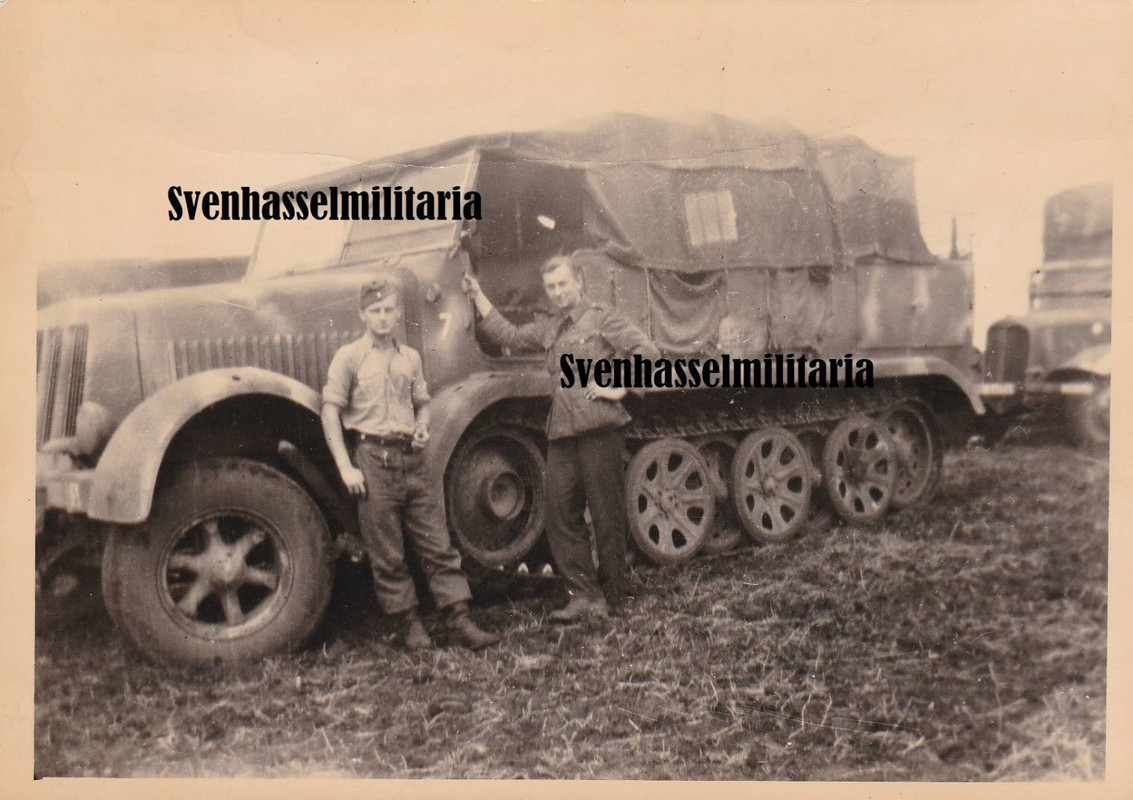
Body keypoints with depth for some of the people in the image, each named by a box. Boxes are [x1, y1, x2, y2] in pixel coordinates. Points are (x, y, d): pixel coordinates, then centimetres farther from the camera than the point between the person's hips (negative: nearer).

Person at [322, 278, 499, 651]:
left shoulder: (410, 357, 14)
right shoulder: (349, 357, 1)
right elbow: (330, 413, -3)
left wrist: (422, 428, 2)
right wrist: (345, 467, -11)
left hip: (411, 458, 4)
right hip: (373, 457, -4)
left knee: (438, 543, 2)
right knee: (387, 553, 1)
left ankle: (459, 622, 6)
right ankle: (410, 625, 12)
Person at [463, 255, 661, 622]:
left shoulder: (601, 317, 1)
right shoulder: (549, 327, 21)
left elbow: (647, 352, -7)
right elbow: (508, 335, 26)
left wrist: (619, 388, -10)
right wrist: (478, 296, 22)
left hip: (599, 428, -7)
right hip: (561, 431, 7)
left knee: (606, 515, 0)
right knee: (561, 514, 0)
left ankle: (613, 597, 11)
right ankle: (585, 595, 4)